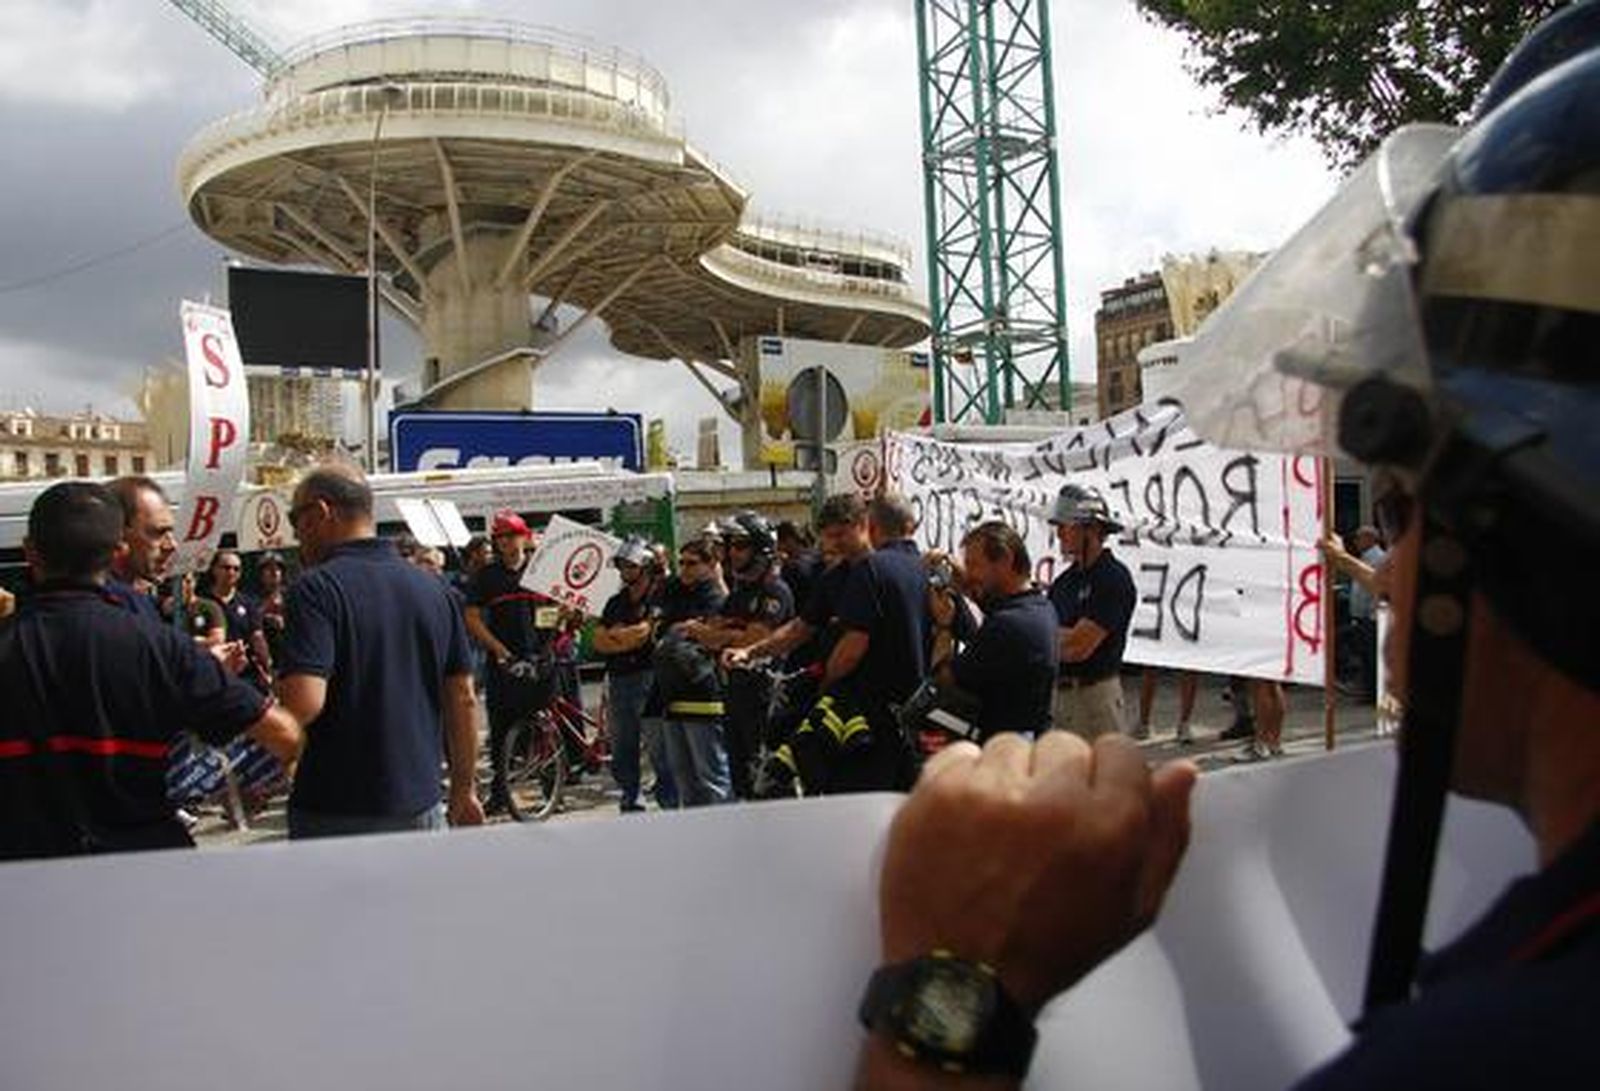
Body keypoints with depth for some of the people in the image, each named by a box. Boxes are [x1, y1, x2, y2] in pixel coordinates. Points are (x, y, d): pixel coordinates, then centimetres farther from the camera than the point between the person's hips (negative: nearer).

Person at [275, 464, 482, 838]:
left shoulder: (317, 589, -12)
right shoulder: (433, 589, 6)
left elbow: (303, 703, -24)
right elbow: (463, 700, 8)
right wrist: (464, 789, 16)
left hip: (335, 813, -5)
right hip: (422, 807, 5)